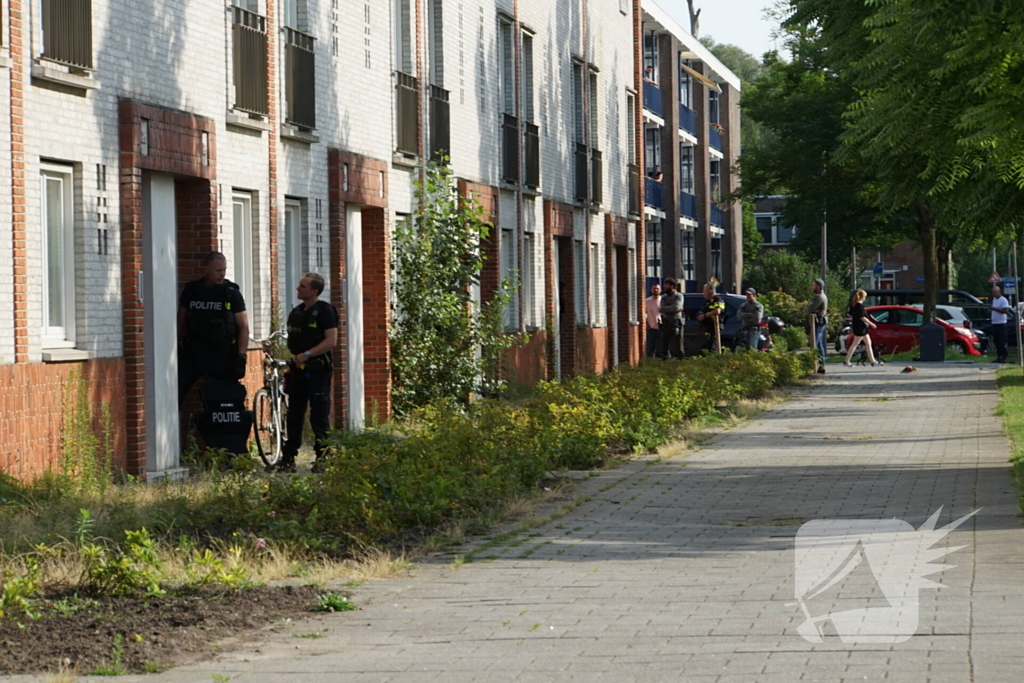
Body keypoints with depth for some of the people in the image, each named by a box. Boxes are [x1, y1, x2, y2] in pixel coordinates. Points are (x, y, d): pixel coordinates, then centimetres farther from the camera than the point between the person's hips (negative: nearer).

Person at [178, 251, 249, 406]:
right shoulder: (191, 291, 5)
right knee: (175, 391, -11)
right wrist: (178, 346, 6)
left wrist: (241, 357, -11)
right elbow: (181, 321, 13)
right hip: (192, 352, 1)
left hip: (223, 355, -1)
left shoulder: (232, 293, -1)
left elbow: (243, 327, -2)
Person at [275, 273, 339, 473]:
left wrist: (306, 354, -19)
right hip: (298, 370, 7)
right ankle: (288, 458, 10)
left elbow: (331, 341, -15)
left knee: (319, 415, -6)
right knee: (294, 414, 8)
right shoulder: (296, 313, 16)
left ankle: (323, 457, -1)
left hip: (318, 369, -7)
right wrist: (293, 357, 9)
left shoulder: (325, 311, -7)